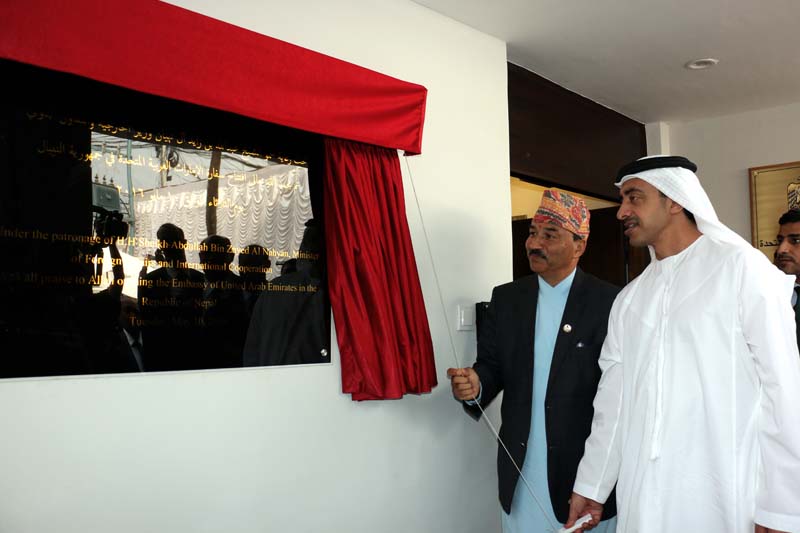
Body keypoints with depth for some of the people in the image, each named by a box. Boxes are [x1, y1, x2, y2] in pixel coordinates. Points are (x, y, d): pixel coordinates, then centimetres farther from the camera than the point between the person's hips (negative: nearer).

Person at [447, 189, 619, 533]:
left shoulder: (607, 302, -6)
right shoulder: (506, 298, 7)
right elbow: (492, 365, 9)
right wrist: (476, 385, -15)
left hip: (585, 465, -3)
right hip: (520, 466, 4)